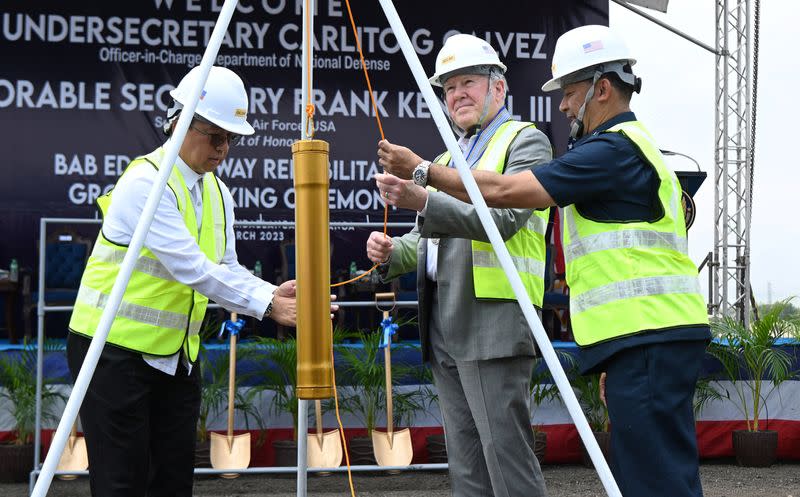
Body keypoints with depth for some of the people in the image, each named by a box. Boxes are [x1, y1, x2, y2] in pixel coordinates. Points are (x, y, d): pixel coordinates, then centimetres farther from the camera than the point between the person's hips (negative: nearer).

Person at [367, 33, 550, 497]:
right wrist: (393, 252, 5)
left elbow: (504, 217, -17)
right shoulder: (449, 157, 26)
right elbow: (429, 237, 28)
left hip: (493, 325, -9)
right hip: (445, 333, 9)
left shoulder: (526, 141, -1)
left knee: (507, 458, -12)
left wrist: (425, 201, -29)